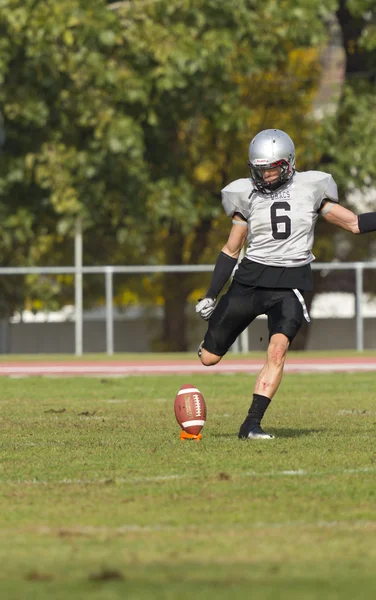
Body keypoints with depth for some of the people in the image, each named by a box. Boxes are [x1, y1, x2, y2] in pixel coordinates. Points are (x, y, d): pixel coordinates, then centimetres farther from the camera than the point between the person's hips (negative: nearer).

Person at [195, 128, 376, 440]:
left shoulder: (309, 188, 1)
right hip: (251, 279, 1)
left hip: (291, 283, -1)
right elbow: (231, 250, 10)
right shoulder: (247, 195, 3)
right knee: (209, 359, 3)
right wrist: (211, 295, 6)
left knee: (278, 350, -24)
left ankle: (252, 425, -18)